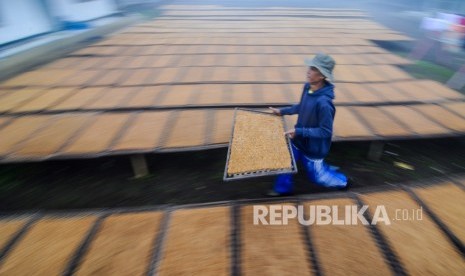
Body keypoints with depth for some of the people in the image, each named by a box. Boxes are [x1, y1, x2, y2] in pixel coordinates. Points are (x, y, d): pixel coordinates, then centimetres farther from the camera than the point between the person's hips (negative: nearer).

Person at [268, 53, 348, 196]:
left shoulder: (323, 102, -35)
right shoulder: (307, 87, -11)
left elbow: (325, 131, -27)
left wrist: (298, 131, -31)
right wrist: (282, 111, 7)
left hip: (314, 147, -6)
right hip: (298, 140, 7)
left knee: (315, 175, 16)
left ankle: (341, 181, 46)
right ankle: (283, 188, 38)